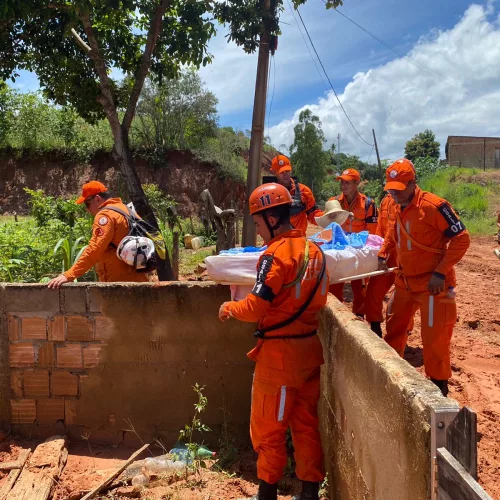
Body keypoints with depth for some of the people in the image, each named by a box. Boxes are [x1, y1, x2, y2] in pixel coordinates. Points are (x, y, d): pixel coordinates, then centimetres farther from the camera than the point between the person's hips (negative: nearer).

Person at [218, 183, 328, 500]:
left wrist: (229, 308, -3)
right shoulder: (314, 250, 6)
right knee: (307, 424, 16)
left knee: (269, 427, 9)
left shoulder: (276, 255, -18)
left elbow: (255, 309, -21)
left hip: (280, 352, -7)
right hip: (310, 348, 8)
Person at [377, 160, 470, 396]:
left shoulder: (433, 206, -20)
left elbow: (461, 238, -18)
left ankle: (439, 389, 13)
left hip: (431, 283, -8)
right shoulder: (399, 208, 5)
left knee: (434, 338, -3)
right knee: (395, 326, 20)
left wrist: (441, 272, -22)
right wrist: (383, 254, 8)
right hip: (404, 281, 8)